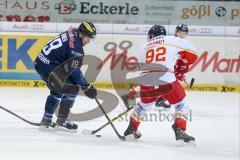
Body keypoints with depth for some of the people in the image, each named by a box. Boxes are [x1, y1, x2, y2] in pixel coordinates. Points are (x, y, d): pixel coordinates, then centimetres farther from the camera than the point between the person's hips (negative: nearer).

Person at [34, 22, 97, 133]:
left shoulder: (72, 33, 10)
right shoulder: (76, 46, -19)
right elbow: (74, 70, -18)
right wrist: (86, 87, -11)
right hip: (48, 66, -10)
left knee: (57, 91, 26)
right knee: (71, 89, -4)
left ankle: (46, 121, 32)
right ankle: (61, 122, 0)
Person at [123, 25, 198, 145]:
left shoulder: (145, 48, 27)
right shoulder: (173, 40, 16)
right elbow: (191, 53, 15)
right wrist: (181, 68, 28)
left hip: (146, 80, 4)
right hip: (166, 78, -4)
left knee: (145, 103, 32)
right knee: (181, 104, 12)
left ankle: (131, 129, 38)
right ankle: (180, 131, -4)